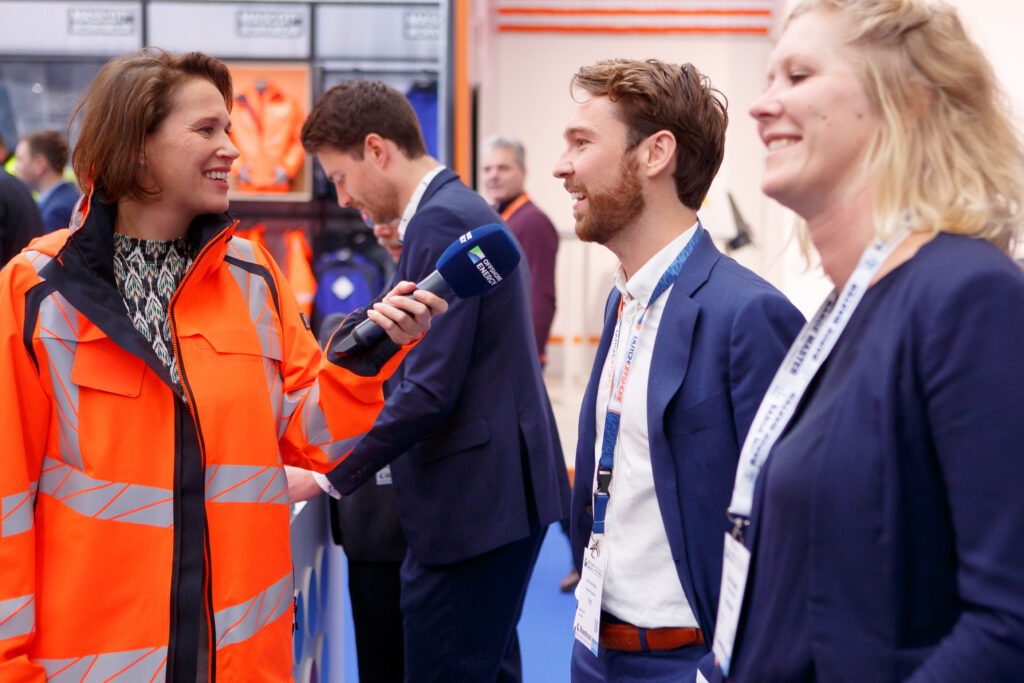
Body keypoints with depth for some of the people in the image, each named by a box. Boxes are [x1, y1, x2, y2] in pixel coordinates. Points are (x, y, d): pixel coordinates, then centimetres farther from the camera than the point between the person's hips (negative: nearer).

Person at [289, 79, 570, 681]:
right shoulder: (462, 208, 16)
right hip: (500, 492, 11)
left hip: (473, 499, -11)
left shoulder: (442, 221, -15)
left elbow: (430, 389, -21)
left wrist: (330, 473, -14)